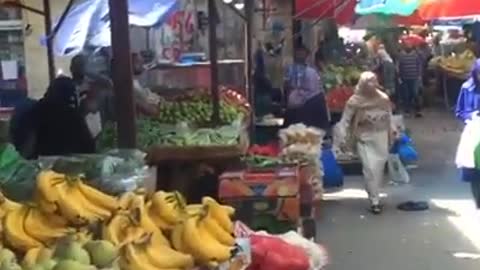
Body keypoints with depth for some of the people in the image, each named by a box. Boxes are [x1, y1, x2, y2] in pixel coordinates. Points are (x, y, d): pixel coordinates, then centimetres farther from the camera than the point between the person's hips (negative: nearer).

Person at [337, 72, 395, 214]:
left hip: (381, 138, 4)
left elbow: (389, 118, 10)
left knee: (379, 168, 10)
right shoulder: (355, 101, -13)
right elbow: (345, 121, -8)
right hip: (364, 139, -4)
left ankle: (375, 195, 30)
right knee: (370, 168, -13)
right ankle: (374, 200, -4)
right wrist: (343, 140, -12)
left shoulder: (384, 98, -1)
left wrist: (391, 136, 12)